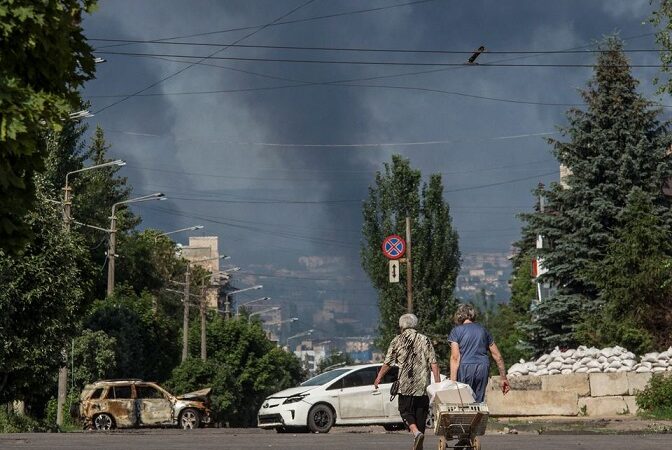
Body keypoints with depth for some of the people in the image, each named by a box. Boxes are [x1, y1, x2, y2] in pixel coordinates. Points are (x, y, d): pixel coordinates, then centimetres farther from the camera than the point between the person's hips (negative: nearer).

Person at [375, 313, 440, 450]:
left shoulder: (397, 341, 3)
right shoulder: (425, 340, 5)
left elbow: (387, 363, 2)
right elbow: (433, 363, -2)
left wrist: (378, 378, 14)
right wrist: (437, 382, 0)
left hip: (405, 384, -2)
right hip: (423, 385, 2)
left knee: (406, 411, 8)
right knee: (421, 413, 10)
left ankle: (416, 432, -18)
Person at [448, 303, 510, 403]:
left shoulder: (456, 331, 4)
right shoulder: (483, 330, 16)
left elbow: (455, 357, -7)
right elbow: (497, 356, 15)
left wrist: (453, 381, -10)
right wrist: (503, 377, 21)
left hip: (465, 368, -3)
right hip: (483, 368, 4)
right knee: (479, 401, 7)